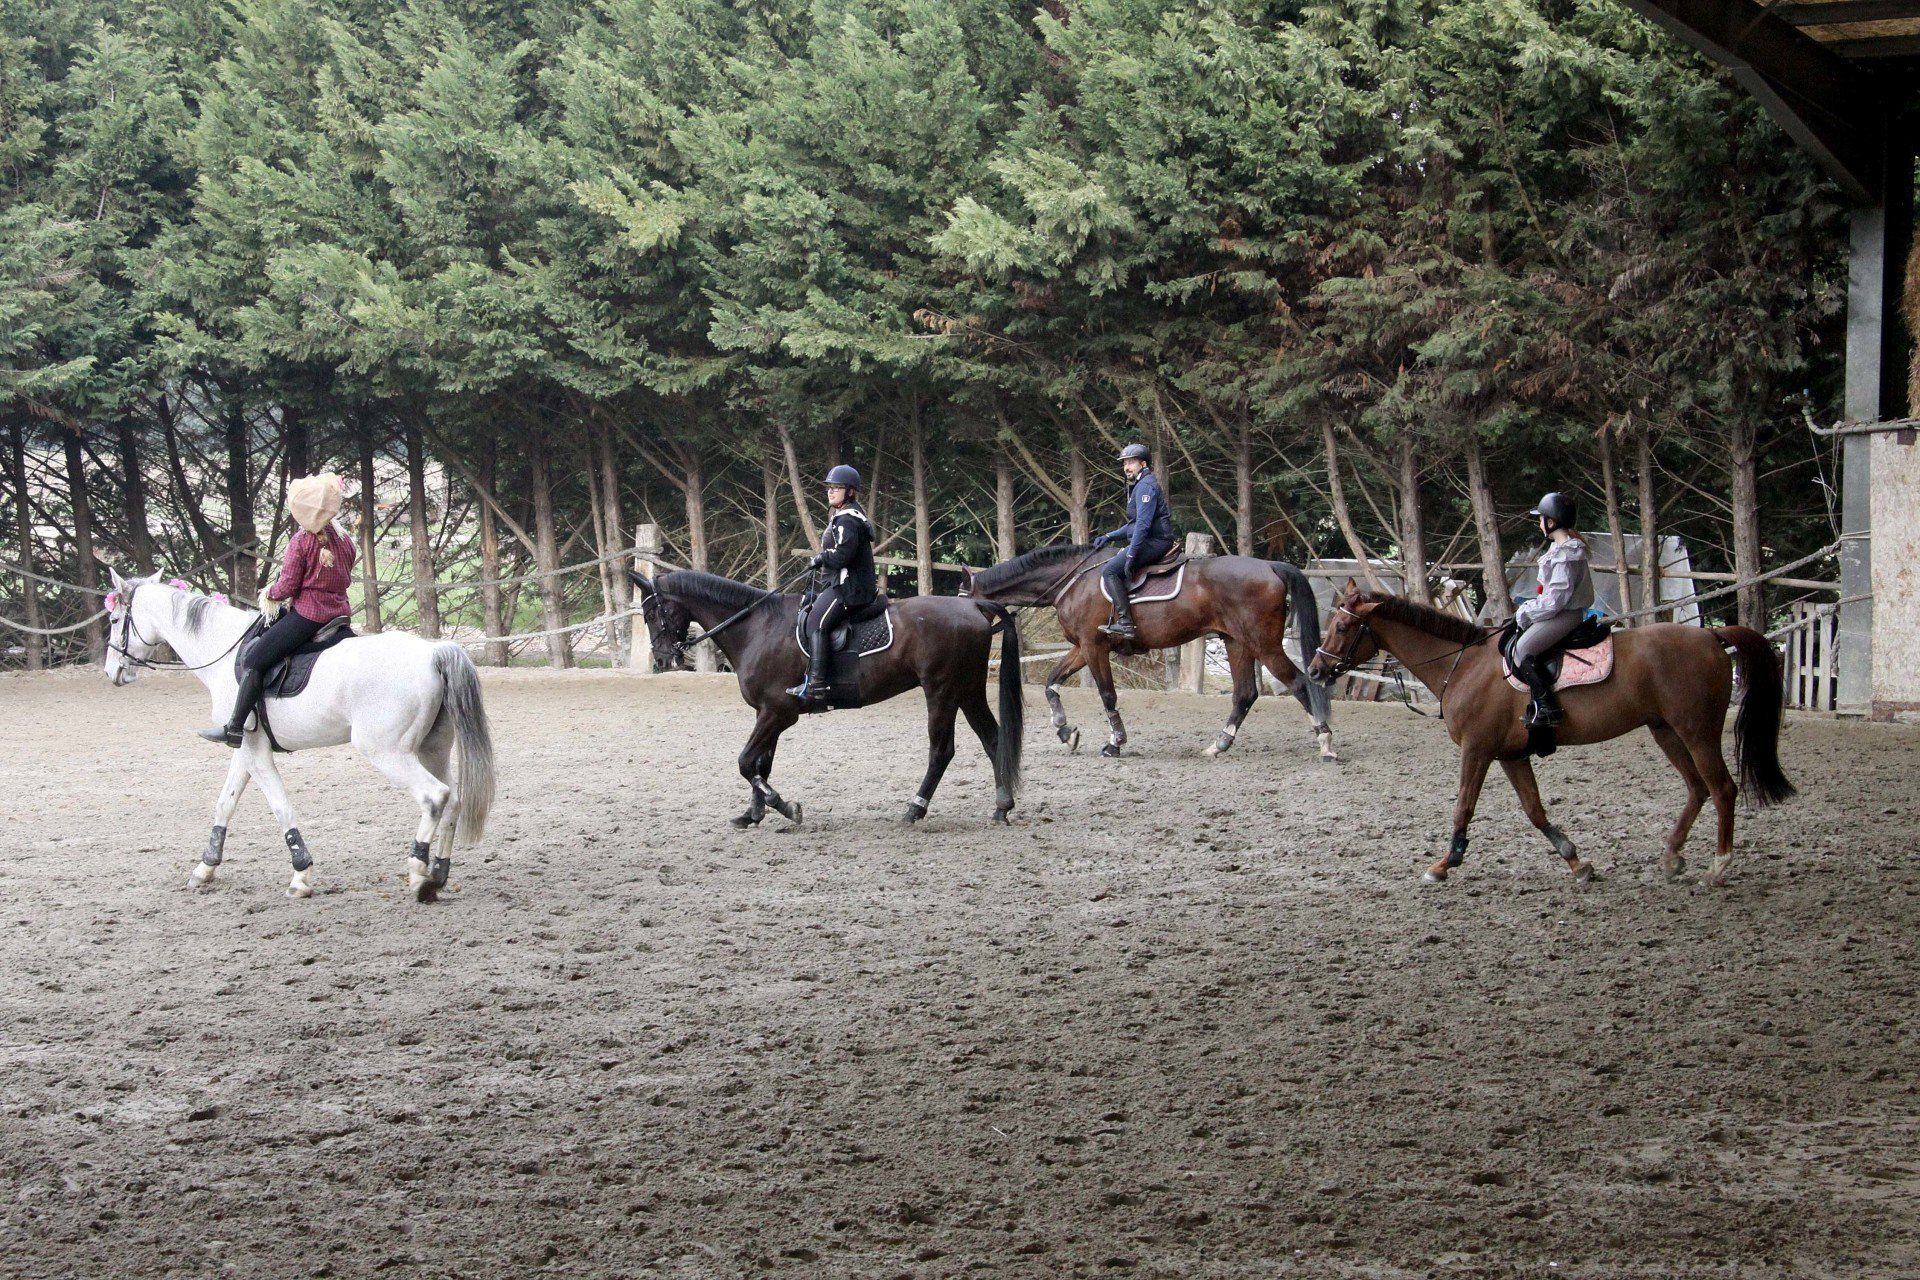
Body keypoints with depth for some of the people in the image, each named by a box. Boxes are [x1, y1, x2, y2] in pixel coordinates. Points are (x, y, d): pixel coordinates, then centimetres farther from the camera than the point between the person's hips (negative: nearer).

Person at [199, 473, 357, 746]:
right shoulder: (344, 539, 8)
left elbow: (286, 587, -11)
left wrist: (269, 594, 10)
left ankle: (235, 727, -9)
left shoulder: (301, 541, -13)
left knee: (253, 662, -4)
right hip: (339, 610, 7)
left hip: (306, 614, -7)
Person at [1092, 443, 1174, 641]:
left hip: (1154, 541, -11)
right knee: (1113, 567, 22)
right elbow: (1135, 524, 30)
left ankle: (1125, 623, -27)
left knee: (1110, 570, -19)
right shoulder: (1137, 486, 24)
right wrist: (1109, 537, 19)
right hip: (1149, 542, 11)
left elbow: (1143, 524, -21)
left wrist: (1131, 554, -23)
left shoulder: (1145, 486, -11)